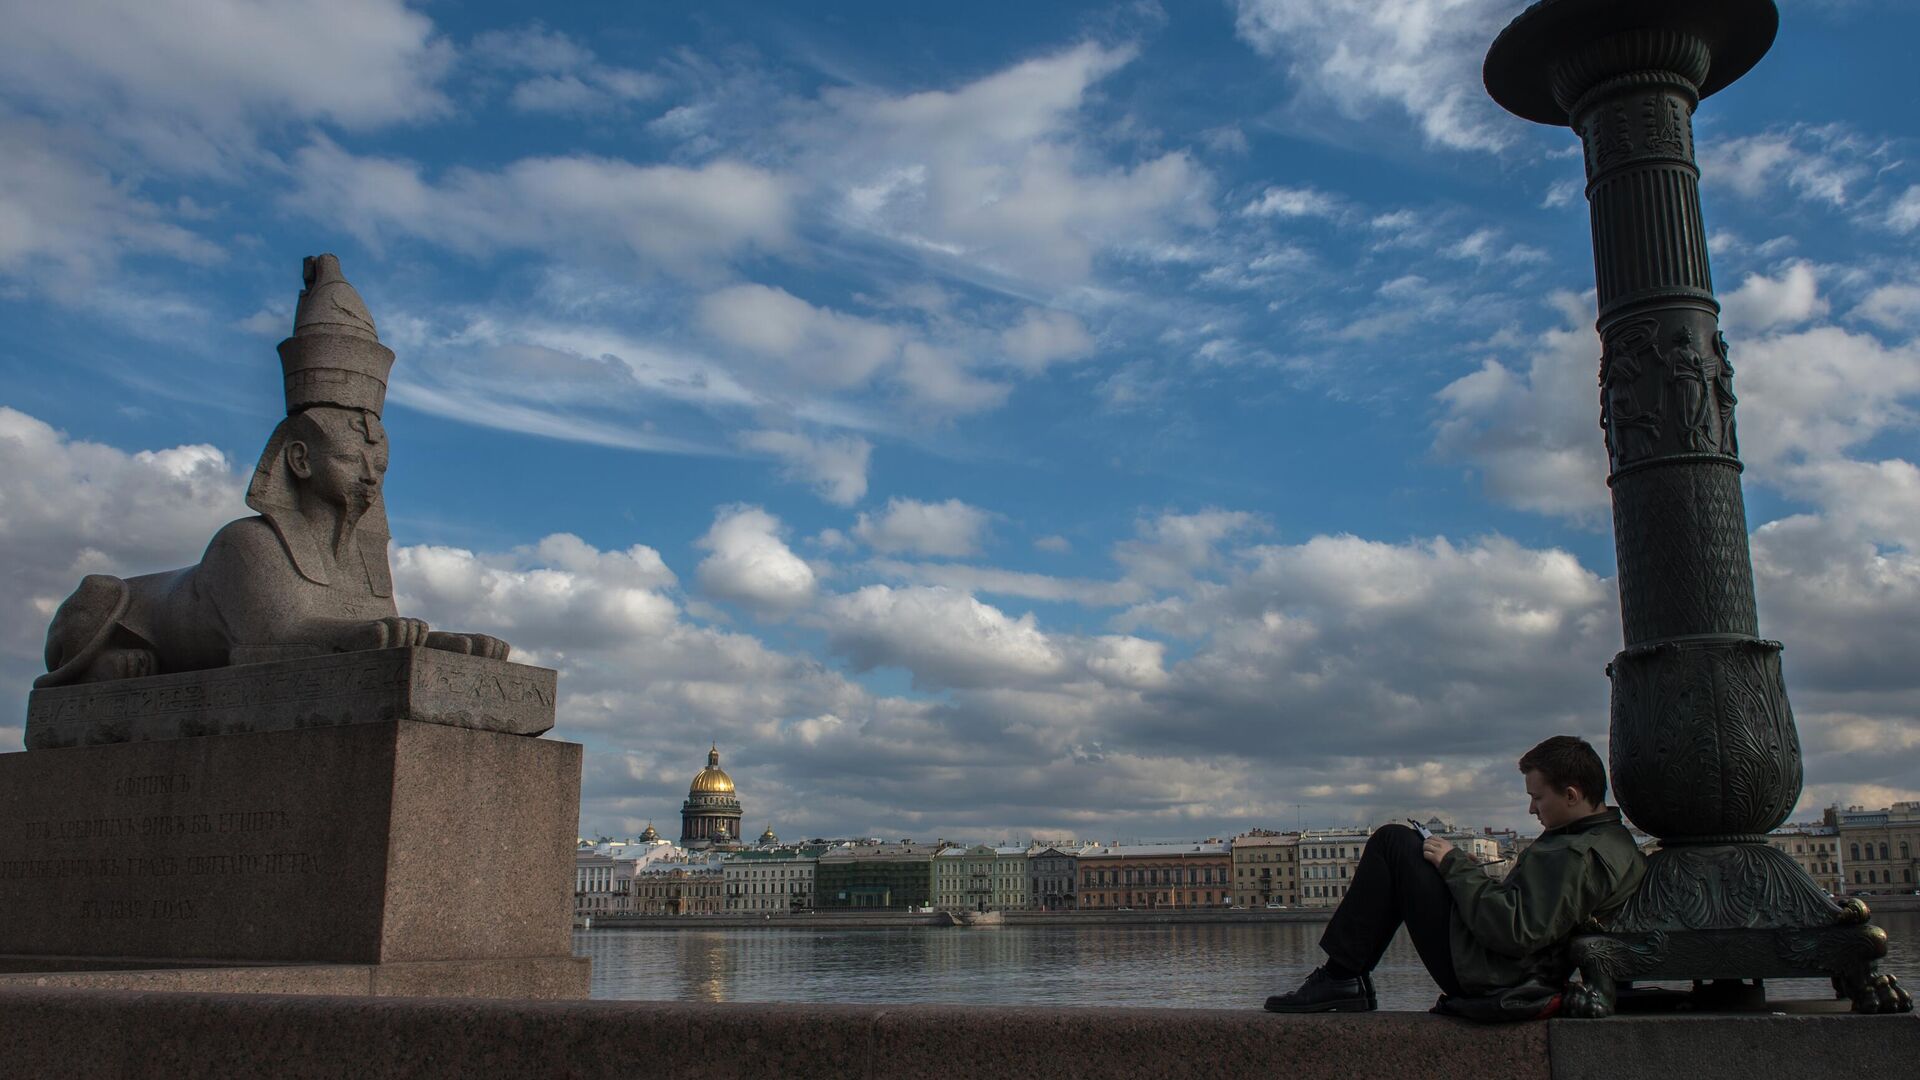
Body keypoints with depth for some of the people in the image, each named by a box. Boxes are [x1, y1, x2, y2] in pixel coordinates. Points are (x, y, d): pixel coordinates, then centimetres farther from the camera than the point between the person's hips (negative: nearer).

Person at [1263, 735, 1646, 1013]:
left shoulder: (1576, 856, -22)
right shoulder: (1619, 842, 10)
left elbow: (1515, 932, -29)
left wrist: (1456, 865, -18)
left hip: (1484, 975, -11)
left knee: (1393, 842, -5)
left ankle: (1340, 977, -5)